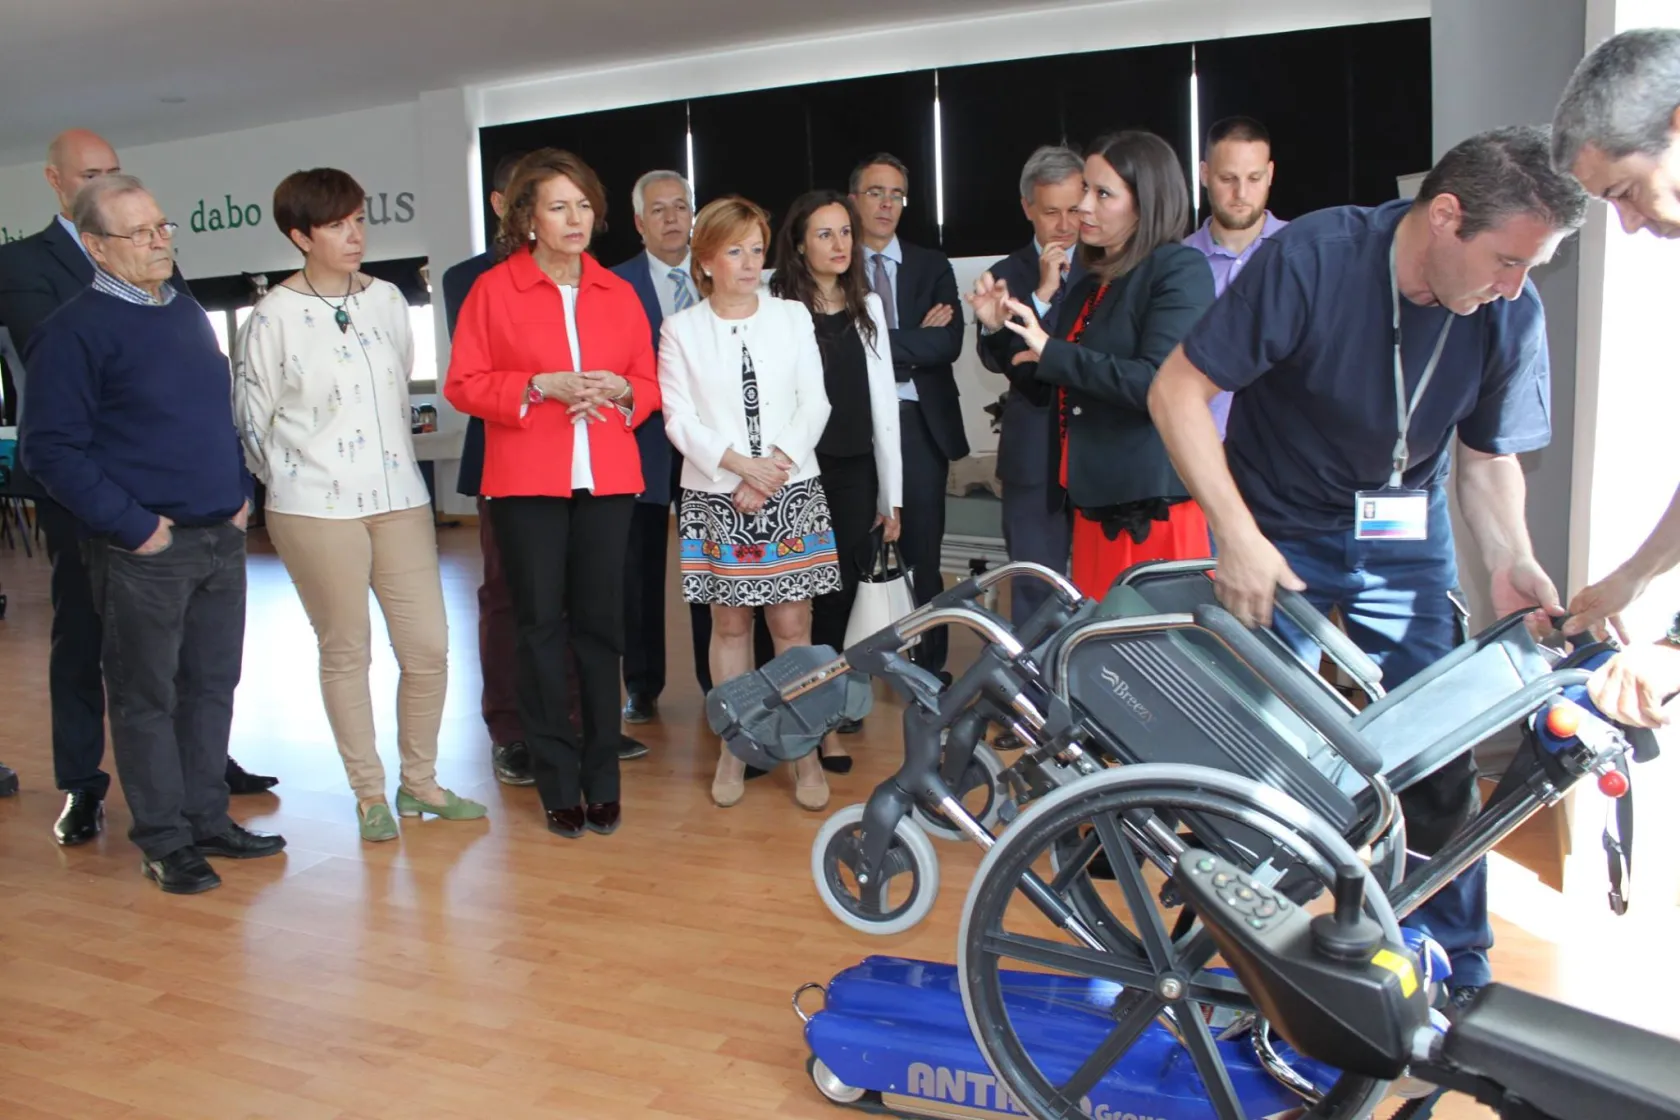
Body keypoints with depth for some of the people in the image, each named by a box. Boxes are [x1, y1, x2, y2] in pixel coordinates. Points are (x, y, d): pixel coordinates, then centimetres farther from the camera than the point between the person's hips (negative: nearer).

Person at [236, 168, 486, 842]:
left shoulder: (387, 299, 6)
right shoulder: (275, 317, -6)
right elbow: (250, 420, 1)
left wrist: (396, 461, 13)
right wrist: (293, 480, 2)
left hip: (399, 499, 4)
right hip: (316, 510, -4)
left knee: (428, 647, 3)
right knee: (346, 652, 6)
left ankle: (419, 782, 21)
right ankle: (369, 793, 20)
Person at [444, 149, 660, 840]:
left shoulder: (617, 293, 12)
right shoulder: (492, 290, 2)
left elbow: (649, 384, 15)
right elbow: (463, 385, -1)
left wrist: (620, 391, -7)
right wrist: (540, 386, -14)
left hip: (607, 480, 2)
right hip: (527, 481, -2)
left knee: (600, 624, 4)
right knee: (541, 625, 2)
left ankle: (602, 779, 16)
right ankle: (558, 783, 12)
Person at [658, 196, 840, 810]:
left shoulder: (793, 316, 7)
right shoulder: (681, 328, 4)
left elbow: (814, 403, 2)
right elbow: (679, 418, -3)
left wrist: (778, 463, -11)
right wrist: (739, 464, -14)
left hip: (791, 492, 0)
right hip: (716, 495, 0)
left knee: (792, 623, 0)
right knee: (730, 623, 6)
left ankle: (806, 750, 8)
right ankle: (734, 747, 18)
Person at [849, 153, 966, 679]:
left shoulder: (932, 266, 10)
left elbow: (949, 341, -4)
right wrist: (914, 341, -11)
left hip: (920, 423, 1)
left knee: (922, 551, 5)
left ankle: (929, 662, 14)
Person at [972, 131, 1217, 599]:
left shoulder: (1180, 269, -8)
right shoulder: (1089, 286, 14)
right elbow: (1058, 391, 20)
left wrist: (1053, 352, -19)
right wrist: (1003, 329, 7)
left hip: (1156, 511, -7)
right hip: (1094, 507, 7)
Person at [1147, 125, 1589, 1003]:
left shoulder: (1511, 312, -10)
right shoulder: (1311, 258, -23)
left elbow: (1489, 455, 4)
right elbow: (1177, 388, -21)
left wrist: (1510, 560, -14)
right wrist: (1239, 536, -28)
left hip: (1406, 542, 3)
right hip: (1278, 532, -3)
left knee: (1437, 759, 0)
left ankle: (1456, 975, 20)